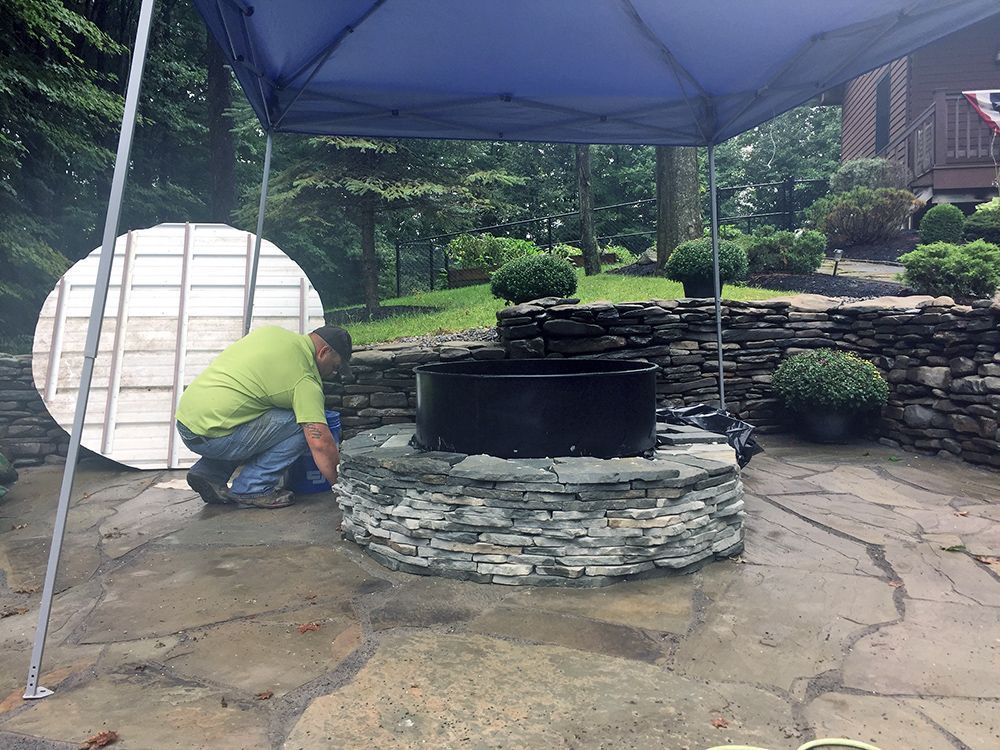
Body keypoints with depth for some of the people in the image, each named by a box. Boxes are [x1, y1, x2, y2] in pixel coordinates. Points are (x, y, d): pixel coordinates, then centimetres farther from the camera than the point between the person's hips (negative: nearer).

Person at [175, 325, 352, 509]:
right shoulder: (305, 379, -12)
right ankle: (252, 489, -2)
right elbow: (321, 443, -17)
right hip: (209, 436, -9)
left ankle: (210, 473, 16)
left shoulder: (271, 331, 11)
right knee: (301, 427, -8)